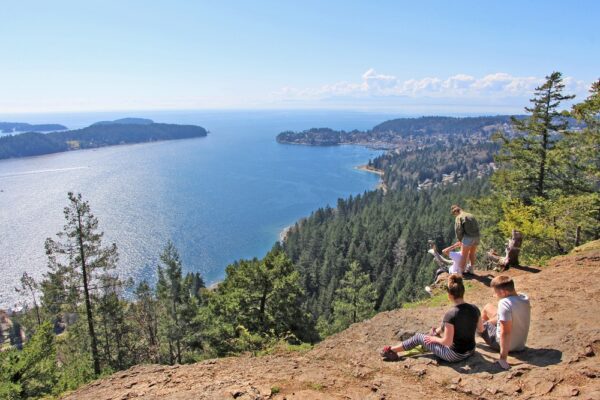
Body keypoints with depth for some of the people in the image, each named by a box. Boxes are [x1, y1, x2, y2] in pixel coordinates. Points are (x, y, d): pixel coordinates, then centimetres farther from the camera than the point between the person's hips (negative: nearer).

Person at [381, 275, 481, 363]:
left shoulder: (451, 314, -29)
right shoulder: (475, 309, -10)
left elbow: (447, 342, -25)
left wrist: (434, 339, -5)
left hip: (455, 355, -6)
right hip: (471, 351, 6)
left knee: (418, 337, 12)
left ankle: (391, 350, 27)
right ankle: (435, 332, 63)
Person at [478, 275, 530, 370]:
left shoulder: (505, 303, -30)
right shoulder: (525, 298, -7)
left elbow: (505, 332, -33)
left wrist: (503, 358, -30)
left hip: (504, 343, -7)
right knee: (488, 307, 19)